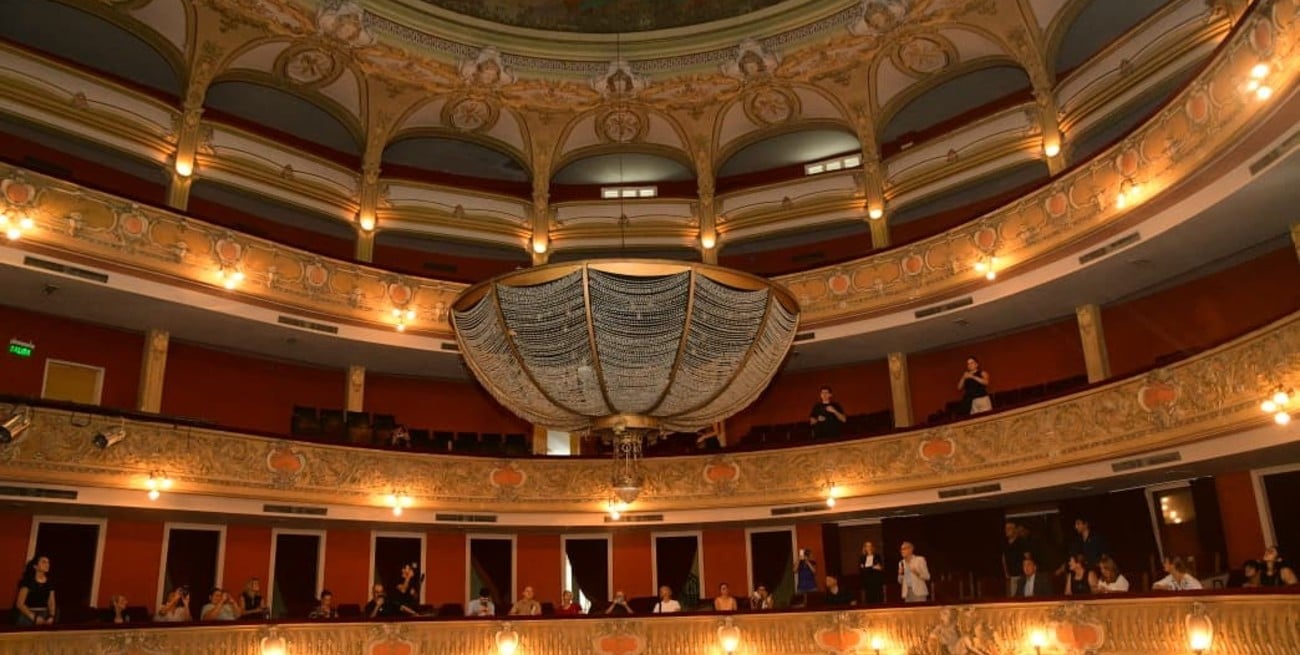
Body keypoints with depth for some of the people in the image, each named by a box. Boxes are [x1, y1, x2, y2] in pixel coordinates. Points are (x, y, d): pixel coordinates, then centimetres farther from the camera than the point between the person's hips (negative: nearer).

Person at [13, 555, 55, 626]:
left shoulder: (50, 583, 8)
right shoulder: (27, 582, -4)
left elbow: (51, 603, 10)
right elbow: (20, 604, -7)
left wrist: (51, 617, -7)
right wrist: (34, 617, -14)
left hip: (44, 617, 4)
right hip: (27, 616, -4)